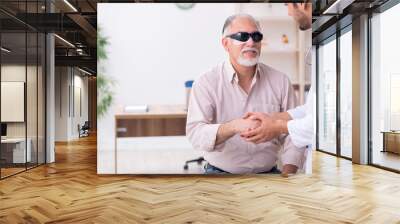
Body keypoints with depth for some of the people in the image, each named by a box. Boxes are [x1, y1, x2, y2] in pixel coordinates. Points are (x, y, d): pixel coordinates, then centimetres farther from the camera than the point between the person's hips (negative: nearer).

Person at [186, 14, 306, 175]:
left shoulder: (280, 81, 1)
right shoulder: (206, 83, -7)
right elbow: (195, 135, -18)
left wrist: (287, 173, -10)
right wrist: (234, 126, -34)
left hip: (268, 171, 3)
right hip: (220, 171, -2)